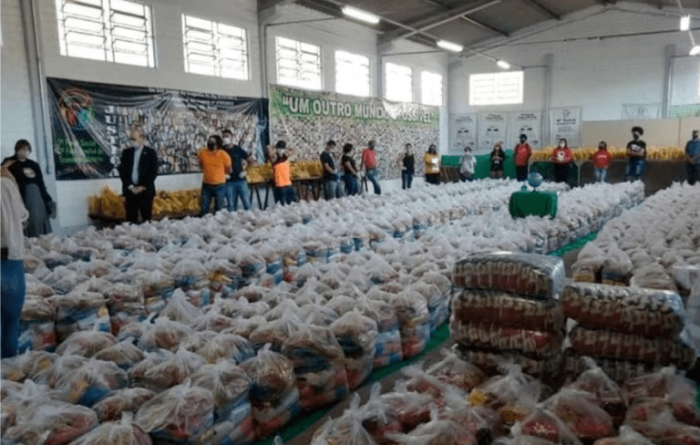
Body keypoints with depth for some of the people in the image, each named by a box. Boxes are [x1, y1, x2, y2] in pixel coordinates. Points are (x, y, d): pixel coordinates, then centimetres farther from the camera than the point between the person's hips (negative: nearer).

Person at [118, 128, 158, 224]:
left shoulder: (150, 153, 3)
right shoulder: (126, 153, 11)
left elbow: (154, 172, -2)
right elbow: (122, 171, 7)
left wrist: (143, 187, -9)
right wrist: (130, 186, -5)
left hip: (145, 191, -2)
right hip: (130, 191, 2)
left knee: (146, 218, 0)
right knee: (131, 219, 1)